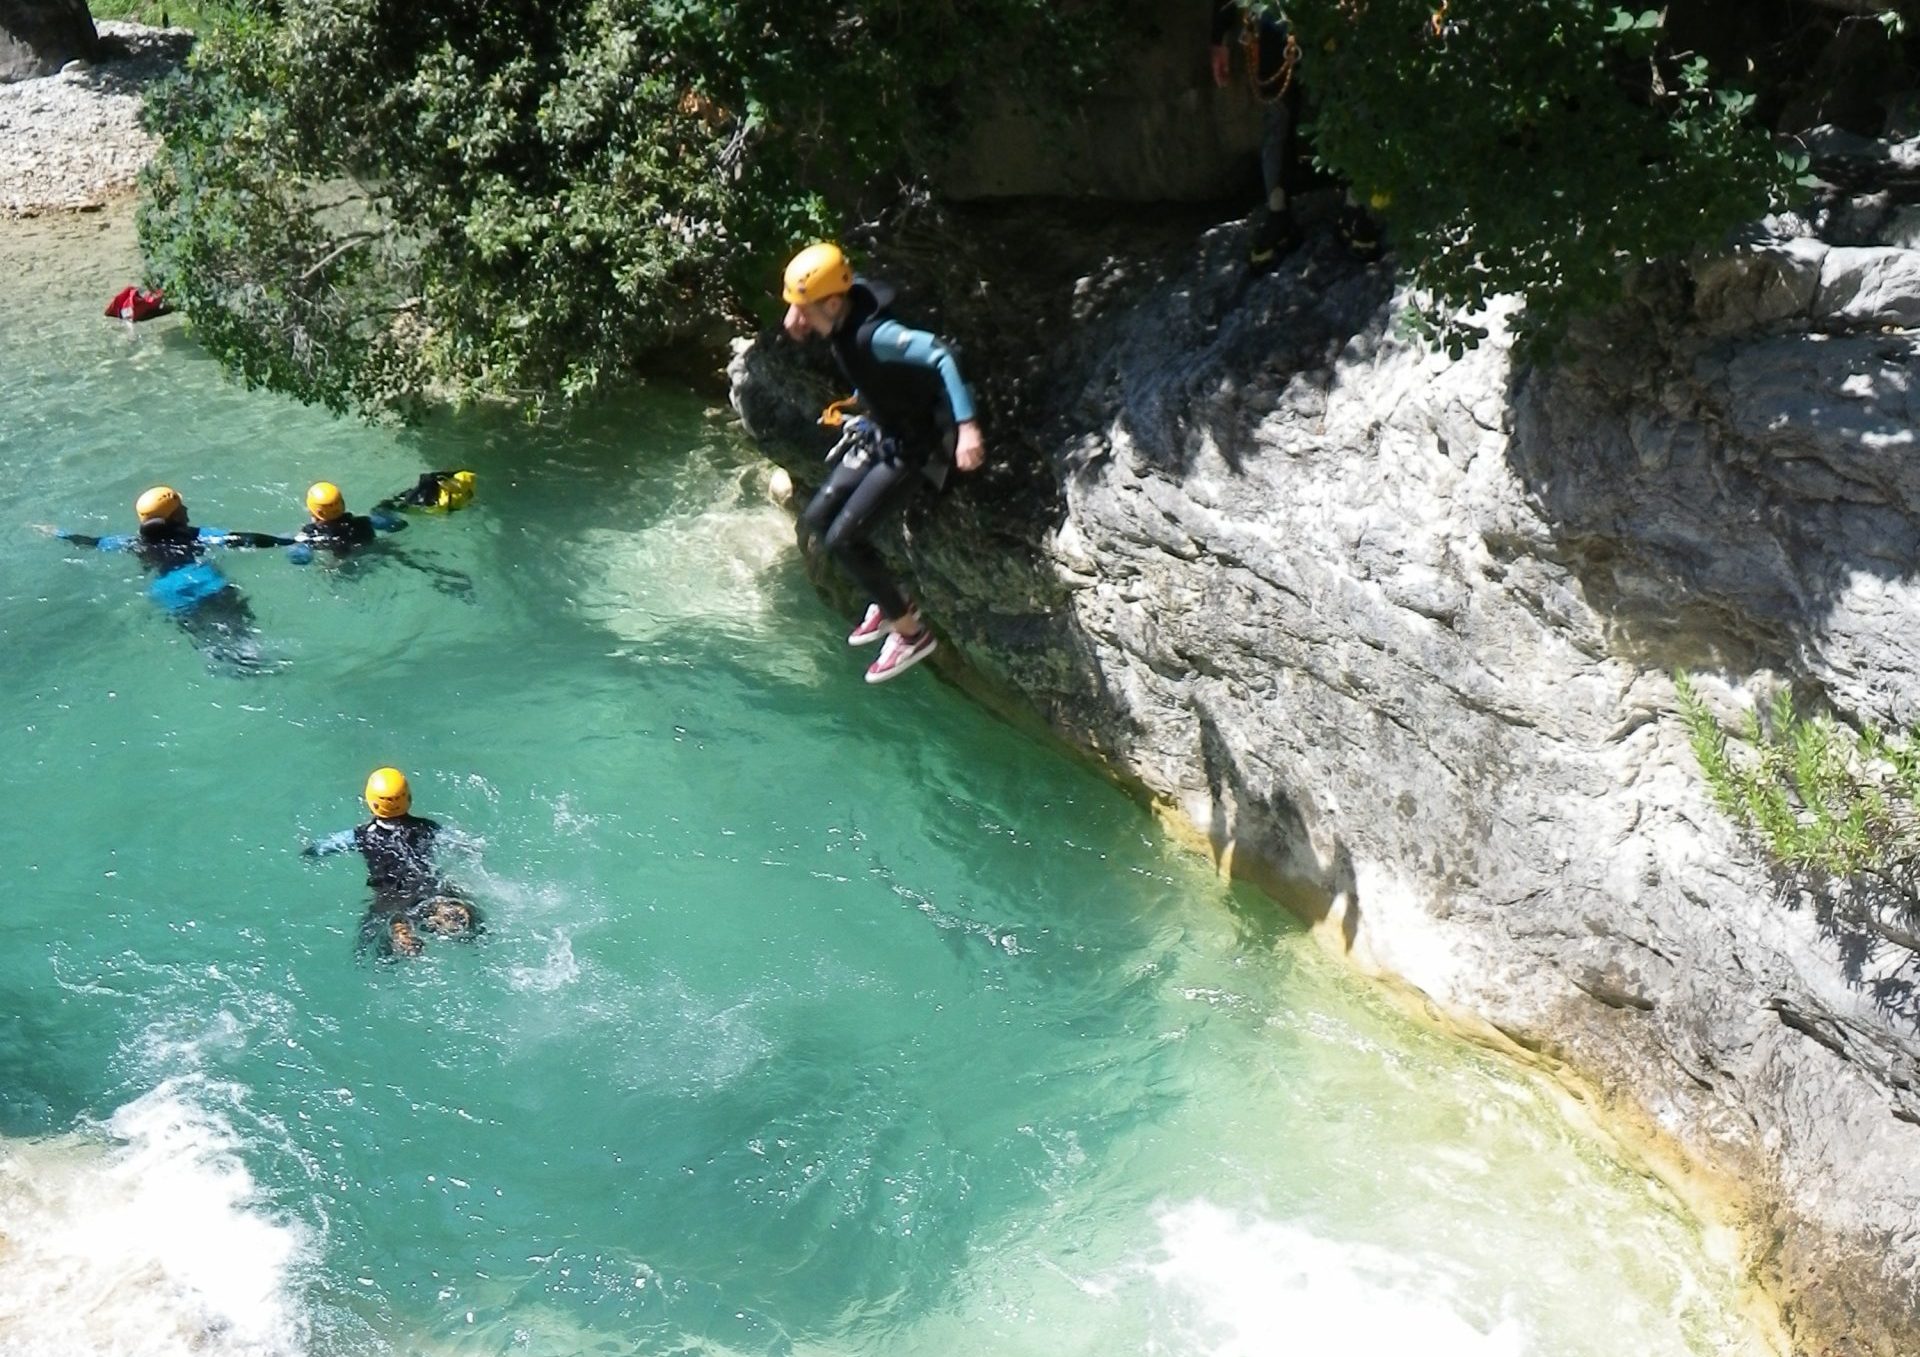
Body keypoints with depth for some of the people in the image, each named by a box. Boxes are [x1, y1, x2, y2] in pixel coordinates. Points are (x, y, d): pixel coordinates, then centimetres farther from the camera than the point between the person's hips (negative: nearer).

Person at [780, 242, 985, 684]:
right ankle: (888, 602, 28)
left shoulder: (872, 335, -32)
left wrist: (967, 425, -48)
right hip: (877, 434, 9)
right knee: (817, 519, 11)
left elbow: (939, 356, -41)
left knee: (843, 537, -12)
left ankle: (911, 632, 4)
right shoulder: (842, 323, -7)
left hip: (913, 448, -9)